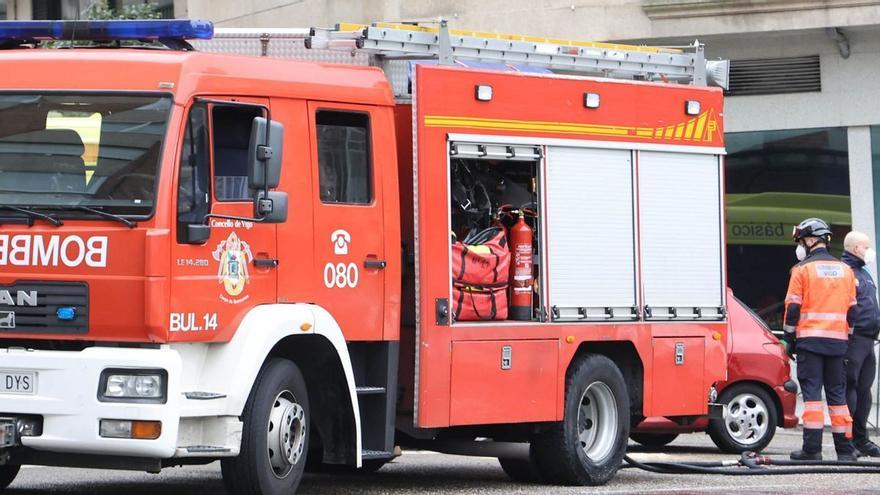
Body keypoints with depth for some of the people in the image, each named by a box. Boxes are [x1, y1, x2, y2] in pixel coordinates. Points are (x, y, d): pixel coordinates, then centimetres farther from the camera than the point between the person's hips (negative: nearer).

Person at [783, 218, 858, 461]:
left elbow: (793, 307, -5)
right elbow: (852, 310, 15)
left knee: (811, 392, -5)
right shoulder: (845, 270, 13)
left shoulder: (803, 269, -3)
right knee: (837, 393, 9)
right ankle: (844, 448, 7)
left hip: (810, 339, -4)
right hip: (837, 341, 4)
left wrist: (789, 338, 3)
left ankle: (812, 447, -11)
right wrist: (847, 336, 20)